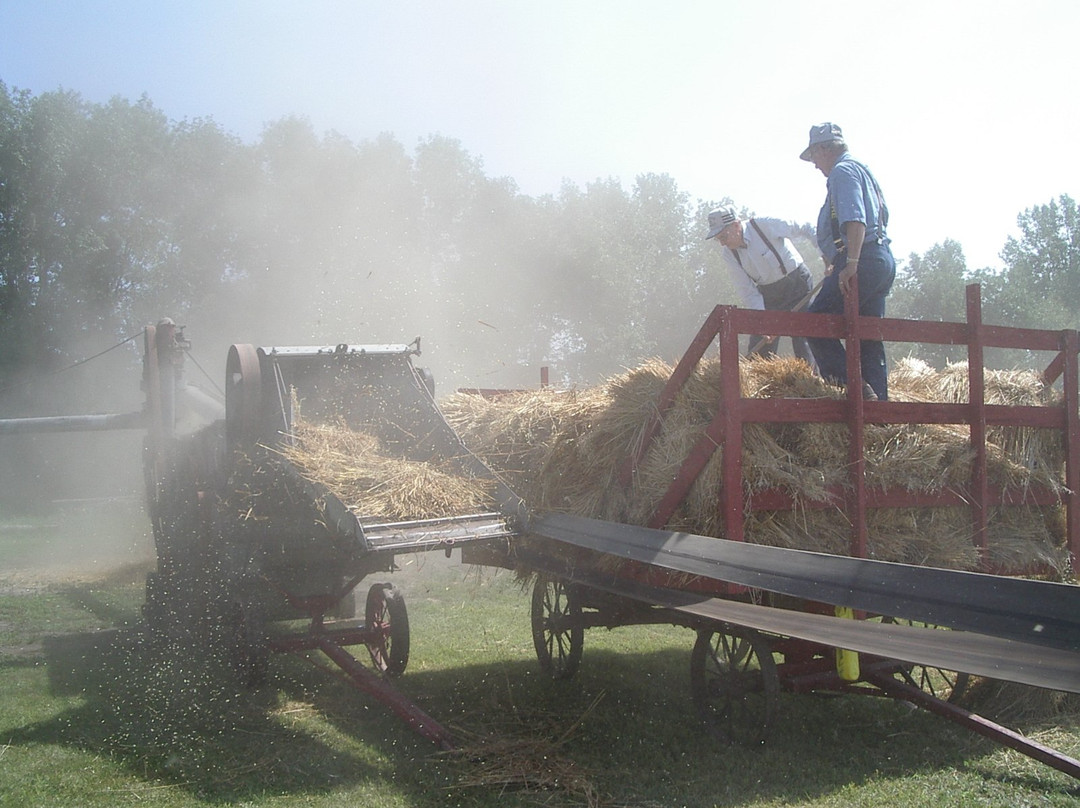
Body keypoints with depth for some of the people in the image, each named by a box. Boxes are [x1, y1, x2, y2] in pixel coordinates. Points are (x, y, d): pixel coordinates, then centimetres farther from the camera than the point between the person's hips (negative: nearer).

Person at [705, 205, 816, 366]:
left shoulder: (765, 225, -23)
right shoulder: (729, 255, -8)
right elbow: (747, 292, -7)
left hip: (797, 282, -4)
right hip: (768, 294, 5)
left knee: (803, 342, -8)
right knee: (757, 350, 1)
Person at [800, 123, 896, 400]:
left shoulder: (842, 171, -5)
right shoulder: (862, 170, 25)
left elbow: (855, 219, -22)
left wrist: (851, 263, -31)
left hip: (862, 261, -10)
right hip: (883, 259, 10)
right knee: (869, 339, 9)